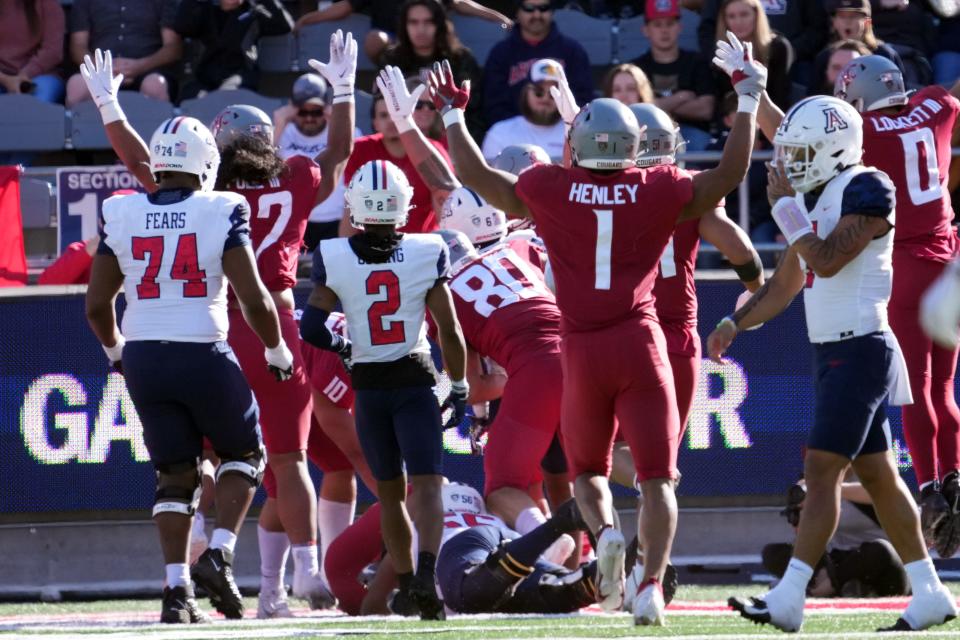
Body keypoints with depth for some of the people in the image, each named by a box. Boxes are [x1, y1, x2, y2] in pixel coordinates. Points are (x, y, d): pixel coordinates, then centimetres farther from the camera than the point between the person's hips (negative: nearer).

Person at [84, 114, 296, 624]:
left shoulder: (121, 217, 2)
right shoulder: (222, 214, -7)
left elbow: (96, 305, 8)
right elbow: (253, 298, -10)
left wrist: (115, 349, 27)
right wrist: (277, 351, 7)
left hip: (144, 358, 3)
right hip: (204, 355, -3)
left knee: (175, 474, 13)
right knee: (244, 453, 18)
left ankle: (177, 589, 4)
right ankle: (219, 553, -1)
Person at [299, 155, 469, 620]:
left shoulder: (334, 258, -8)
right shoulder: (427, 254, -8)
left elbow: (311, 327, -8)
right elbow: (449, 330, -4)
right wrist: (459, 386, 8)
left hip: (368, 385, 1)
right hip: (416, 380, -1)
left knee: (390, 491, 16)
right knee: (426, 482, -6)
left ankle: (407, 583, 17)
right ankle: (426, 571, -27)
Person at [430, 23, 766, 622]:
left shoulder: (551, 189, 0)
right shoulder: (658, 190, -2)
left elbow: (478, 176, 13)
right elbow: (730, 174, 6)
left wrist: (453, 115, 27)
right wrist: (748, 103, 16)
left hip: (582, 348, 1)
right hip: (640, 344, -1)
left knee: (588, 469, 19)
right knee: (657, 476, 3)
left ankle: (605, 530, -12)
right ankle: (652, 585, -14)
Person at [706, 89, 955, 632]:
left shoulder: (867, 190, -13)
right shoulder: (814, 198, 14)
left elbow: (827, 260, -24)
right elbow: (788, 282, 22)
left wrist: (786, 208, -15)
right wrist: (735, 323, 17)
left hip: (861, 351, -9)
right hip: (834, 352, 9)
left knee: (822, 469, -13)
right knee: (877, 475, 11)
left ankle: (790, 597, -17)